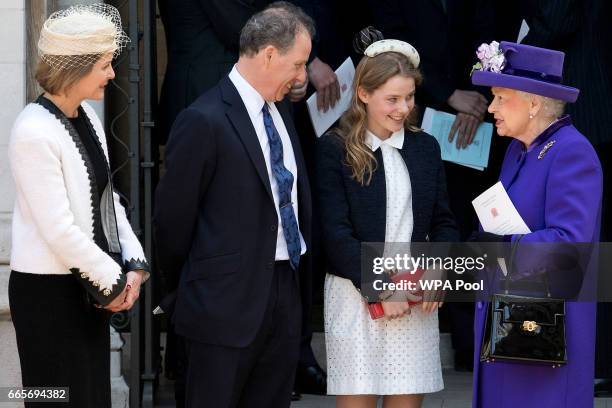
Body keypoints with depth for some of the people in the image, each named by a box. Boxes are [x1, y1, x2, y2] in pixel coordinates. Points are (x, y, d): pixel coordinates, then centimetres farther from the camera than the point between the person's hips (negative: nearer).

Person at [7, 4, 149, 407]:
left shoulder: (87, 116, 7)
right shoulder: (34, 132, -19)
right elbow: (59, 230, -21)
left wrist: (133, 265, 1)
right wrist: (113, 279, -12)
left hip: (89, 285, 8)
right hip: (49, 291, -8)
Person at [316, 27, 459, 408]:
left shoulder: (425, 147, 9)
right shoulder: (335, 149, -4)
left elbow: (443, 222, 12)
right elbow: (336, 232, -8)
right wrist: (377, 290, -11)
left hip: (417, 297, 3)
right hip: (357, 297, -3)